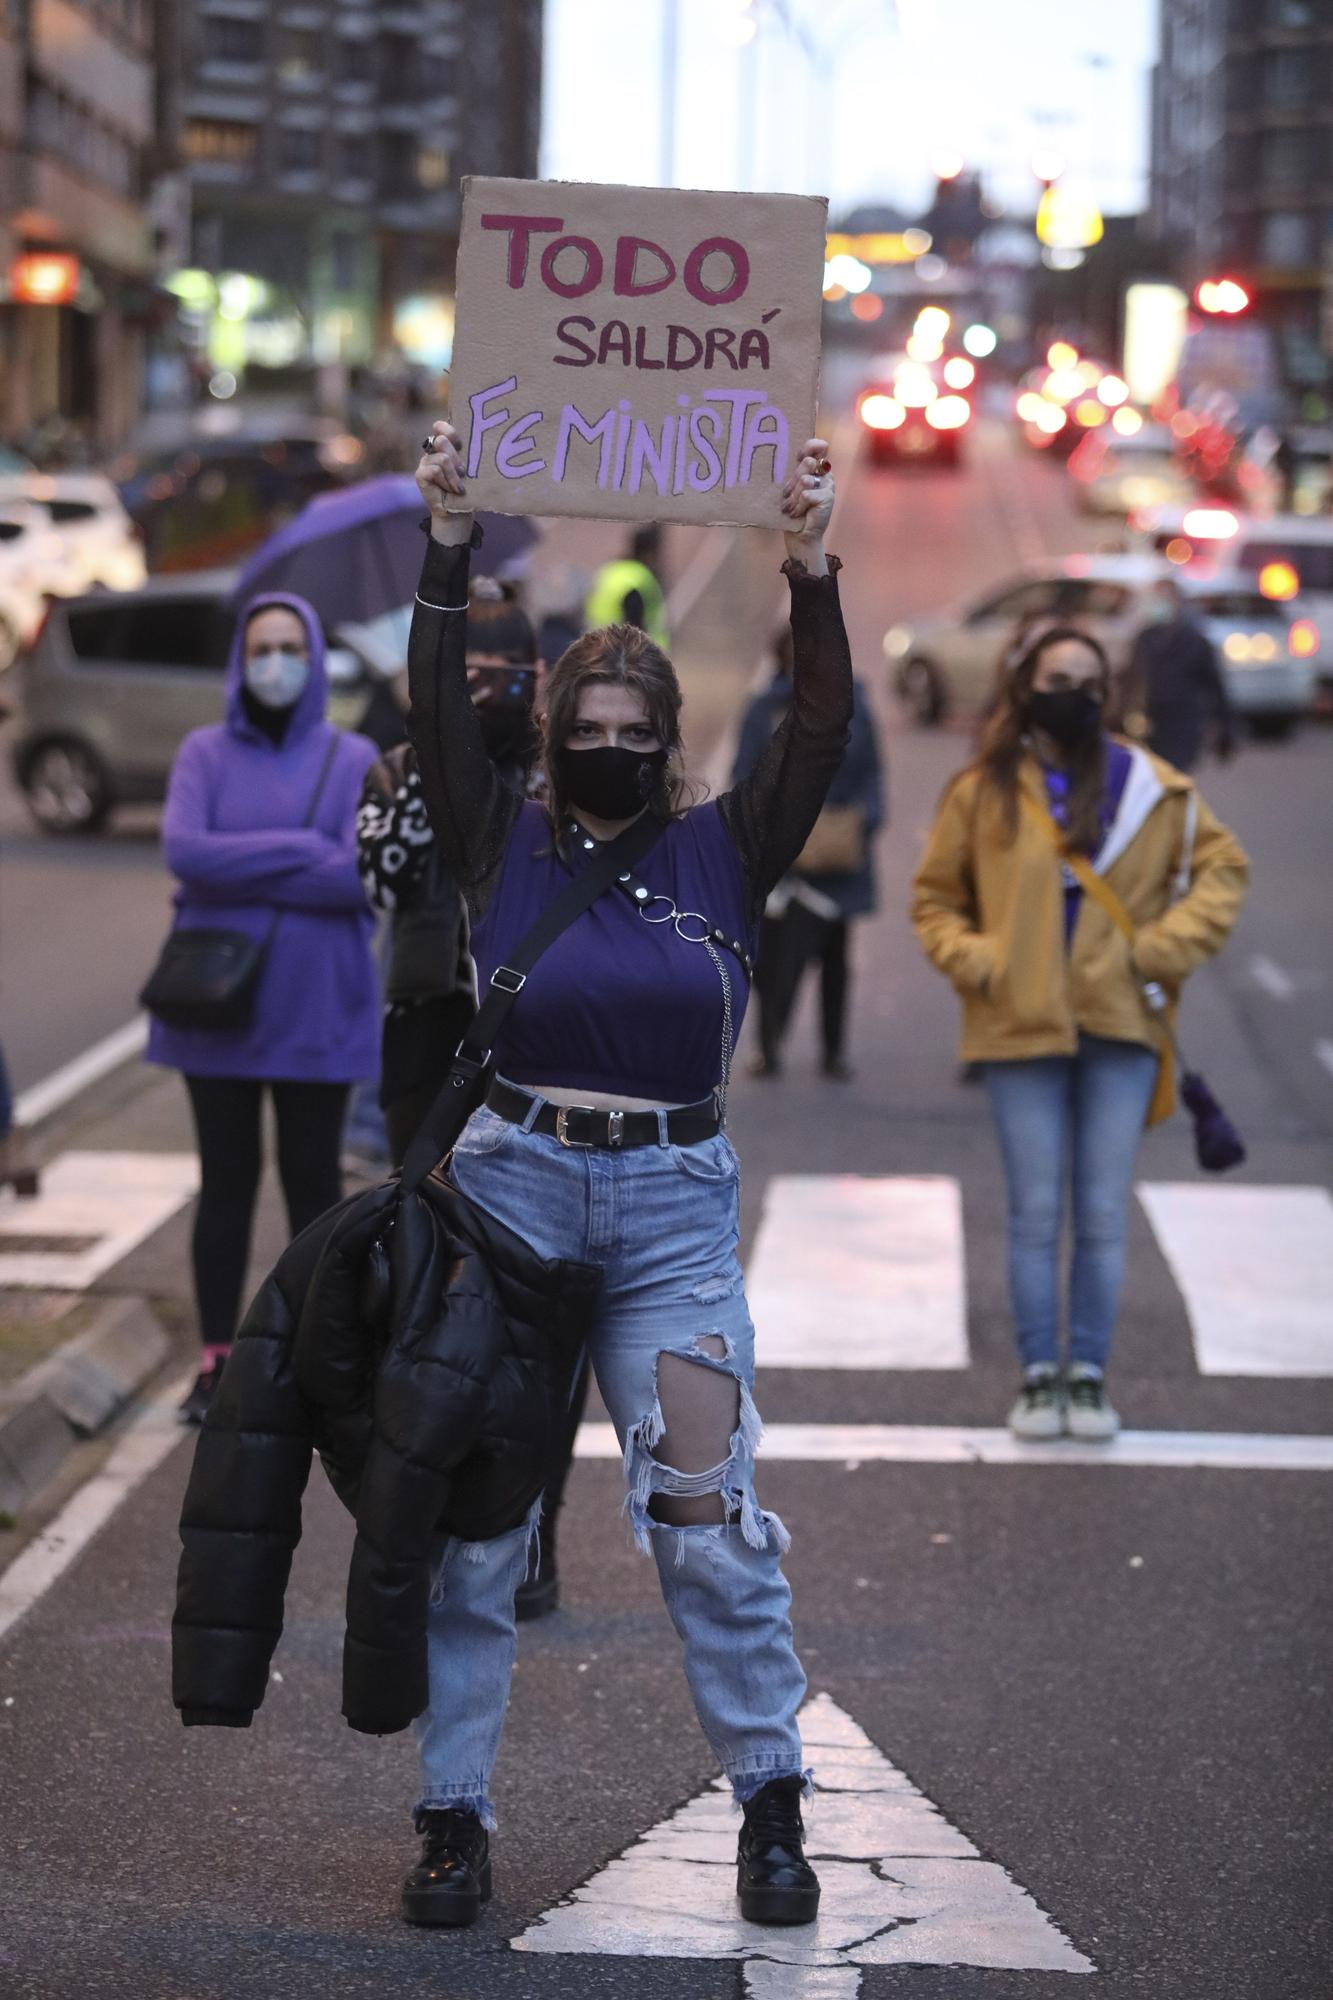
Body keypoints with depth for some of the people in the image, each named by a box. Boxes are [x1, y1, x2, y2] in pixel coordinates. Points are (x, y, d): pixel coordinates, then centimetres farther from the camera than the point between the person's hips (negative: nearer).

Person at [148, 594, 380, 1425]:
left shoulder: (352, 760, 0)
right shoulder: (205, 754, 1)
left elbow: (363, 873, -14)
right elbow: (183, 850, -15)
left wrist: (240, 871, -15)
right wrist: (302, 851, -16)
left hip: (316, 1007, -1)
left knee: (313, 1179, 8)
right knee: (226, 1182, 7)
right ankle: (218, 1362, 15)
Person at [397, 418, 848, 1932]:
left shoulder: (724, 852, 7)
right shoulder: (504, 843, 6)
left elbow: (819, 730, -4)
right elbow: (438, 714, -6)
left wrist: (810, 574, -14)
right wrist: (448, 555, -16)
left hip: (675, 1203, 0)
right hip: (512, 1182, 0)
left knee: (705, 1503, -6)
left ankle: (770, 1804, 6)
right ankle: (454, 1813, 8)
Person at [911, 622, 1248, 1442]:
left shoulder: (1151, 786, 2)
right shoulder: (982, 792, 2)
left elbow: (1222, 866, 9)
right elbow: (936, 899, 11)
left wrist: (1166, 948, -2)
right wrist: (975, 963, -5)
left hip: (1119, 1027, 0)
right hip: (1022, 1029, 0)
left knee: (1104, 1216, 2)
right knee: (1036, 1214, 3)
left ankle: (1090, 1376, 12)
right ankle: (1039, 1376, 11)